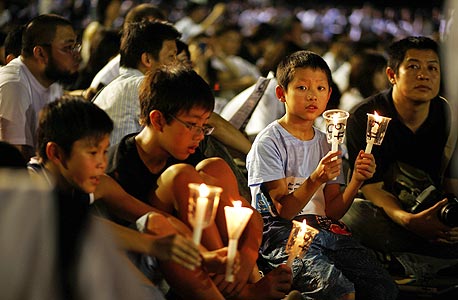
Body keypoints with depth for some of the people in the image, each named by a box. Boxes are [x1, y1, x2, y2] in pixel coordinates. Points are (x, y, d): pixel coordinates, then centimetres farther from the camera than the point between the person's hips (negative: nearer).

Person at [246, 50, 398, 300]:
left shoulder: (327, 143, 16)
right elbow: (284, 210, -12)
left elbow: (332, 212, 8)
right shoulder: (269, 142, -5)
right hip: (281, 233, -6)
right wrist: (316, 179, -27)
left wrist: (356, 180, -9)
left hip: (324, 230, 6)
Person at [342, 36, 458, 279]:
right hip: (383, 211, -3)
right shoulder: (365, 118, -12)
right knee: (354, 213, -39)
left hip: (429, 211, 3)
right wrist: (409, 221, -40)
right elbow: (372, 189, -18)